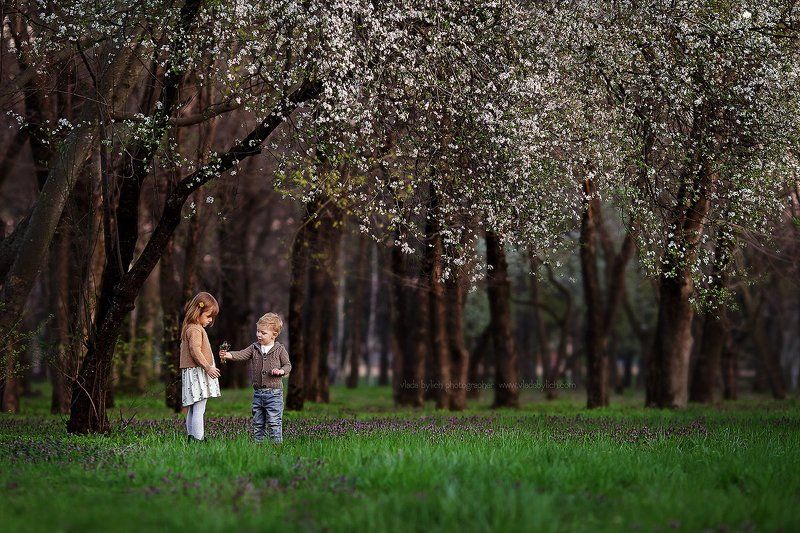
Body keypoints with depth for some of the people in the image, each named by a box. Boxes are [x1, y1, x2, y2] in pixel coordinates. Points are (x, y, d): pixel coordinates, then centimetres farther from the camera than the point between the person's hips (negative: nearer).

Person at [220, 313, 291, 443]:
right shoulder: (254, 348, 6)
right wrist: (228, 355, -26)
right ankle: (257, 442, 19)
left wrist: (281, 371, -19)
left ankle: (277, 442, -2)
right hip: (258, 392, 5)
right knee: (257, 422, 11)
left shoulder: (280, 350, -2)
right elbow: (242, 354, -8)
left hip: (274, 392, -4)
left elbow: (288, 365, 3)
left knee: (274, 421, -7)